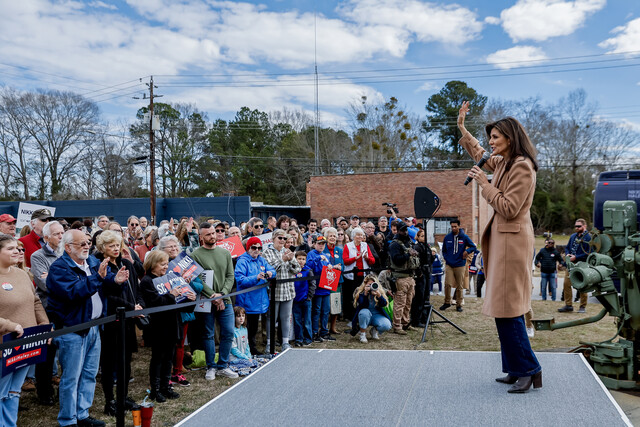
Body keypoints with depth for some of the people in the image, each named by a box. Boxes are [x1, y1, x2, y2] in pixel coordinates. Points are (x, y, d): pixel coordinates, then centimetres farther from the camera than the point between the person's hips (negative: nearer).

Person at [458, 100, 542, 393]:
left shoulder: (522, 166, -14)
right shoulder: (501, 163, 14)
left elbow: (508, 209, -19)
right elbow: (478, 153, 35)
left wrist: (484, 183, -13)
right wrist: (462, 127, 30)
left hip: (513, 241, -10)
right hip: (501, 239, 10)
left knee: (508, 309, -7)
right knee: (505, 309, 11)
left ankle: (530, 370, 3)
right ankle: (517, 370, 19)